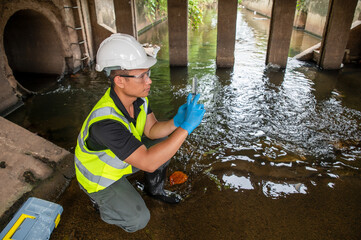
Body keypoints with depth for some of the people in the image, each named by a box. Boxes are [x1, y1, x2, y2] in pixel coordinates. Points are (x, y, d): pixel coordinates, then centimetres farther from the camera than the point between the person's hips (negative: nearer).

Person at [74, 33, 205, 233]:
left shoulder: (137, 94, -17)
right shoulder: (105, 121, -42)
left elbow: (151, 130, -10)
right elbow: (148, 163, -43)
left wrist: (176, 122, -31)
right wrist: (186, 127, -44)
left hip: (120, 160, 7)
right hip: (99, 176, -7)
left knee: (163, 142, -1)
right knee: (138, 219, -17)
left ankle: (154, 189, 21)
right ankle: (101, 201, 12)